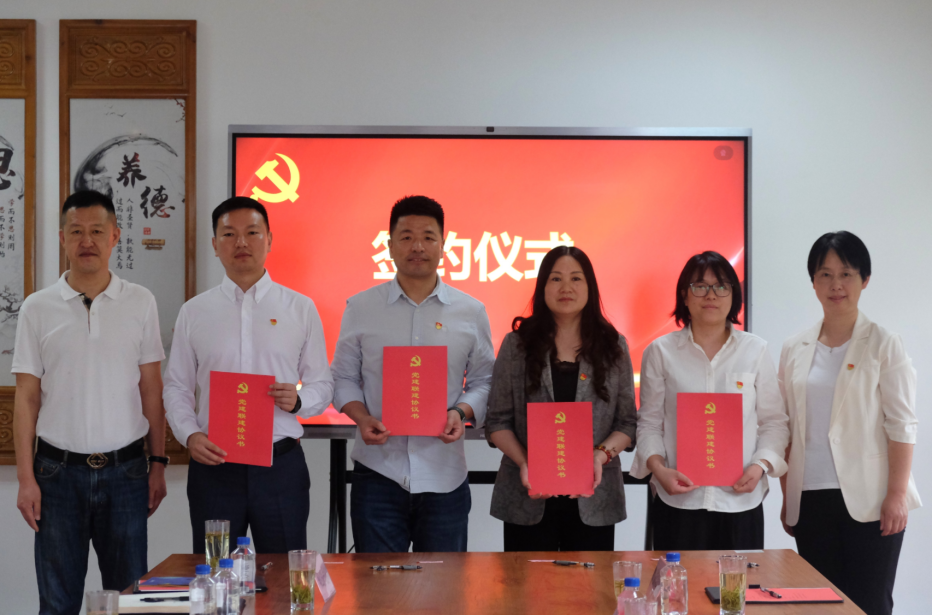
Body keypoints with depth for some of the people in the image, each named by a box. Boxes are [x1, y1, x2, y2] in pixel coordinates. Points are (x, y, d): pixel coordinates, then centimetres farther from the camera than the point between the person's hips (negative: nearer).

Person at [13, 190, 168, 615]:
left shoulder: (140, 303, 3)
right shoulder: (38, 308, 2)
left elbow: (151, 390, 5)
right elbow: (26, 398, 2)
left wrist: (158, 464, 2)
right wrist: (26, 478, -3)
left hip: (125, 470, 0)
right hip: (59, 471, 0)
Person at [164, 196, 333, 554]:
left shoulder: (301, 309, 6)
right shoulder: (193, 312, 8)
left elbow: (322, 384, 8)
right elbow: (176, 387, 10)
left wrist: (298, 400, -13)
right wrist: (189, 435, -7)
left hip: (282, 463, 0)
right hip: (213, 463, 1)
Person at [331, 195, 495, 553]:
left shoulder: (471, 312, 6)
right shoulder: (360, 308, 5)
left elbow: (484, 382, 10)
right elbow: (343, 378, 10)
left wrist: (461, 413, -10)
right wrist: (362, 417, -9)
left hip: (445, 474, 1)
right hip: (378, 473, 0)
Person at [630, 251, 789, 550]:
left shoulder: (756, 351, 8)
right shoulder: (660, 352, 6)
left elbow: (773, 421, 8)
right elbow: (650, 423, 6)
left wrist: (761, 465, -8)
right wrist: (658, 467, -10)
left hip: (741, 501, 1)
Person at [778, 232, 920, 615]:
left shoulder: (883, 345, -1)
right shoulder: (795, 350, 10)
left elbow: (901, 425, -5)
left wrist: (897, 495, -12)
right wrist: (786, 498, 10)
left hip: (868, 501, -3)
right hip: (809, 499, 4)